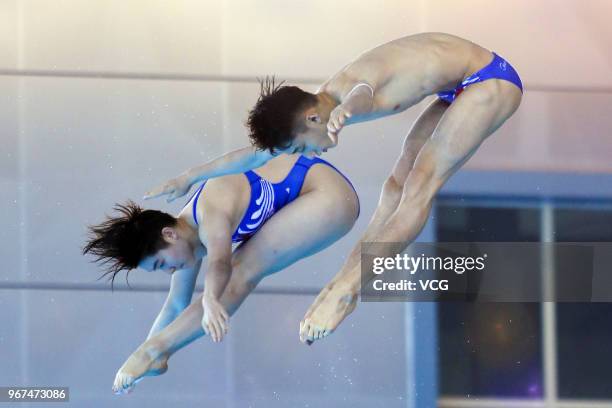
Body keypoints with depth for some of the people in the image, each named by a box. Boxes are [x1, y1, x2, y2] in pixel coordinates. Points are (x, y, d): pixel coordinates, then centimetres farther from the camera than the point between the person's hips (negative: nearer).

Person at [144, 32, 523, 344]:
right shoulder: (326, 100, 1)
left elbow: (362, 94, -55)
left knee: (419, 187, -16)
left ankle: (347, 288, -22)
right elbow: (258, 152, 13)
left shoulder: (348, 92, -26)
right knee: (402, 178, 15)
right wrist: (190, 177, 19)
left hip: (491, 80, -10)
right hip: (464, 85, 10)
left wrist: (344, 112, -77)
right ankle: (354, 274, 20)